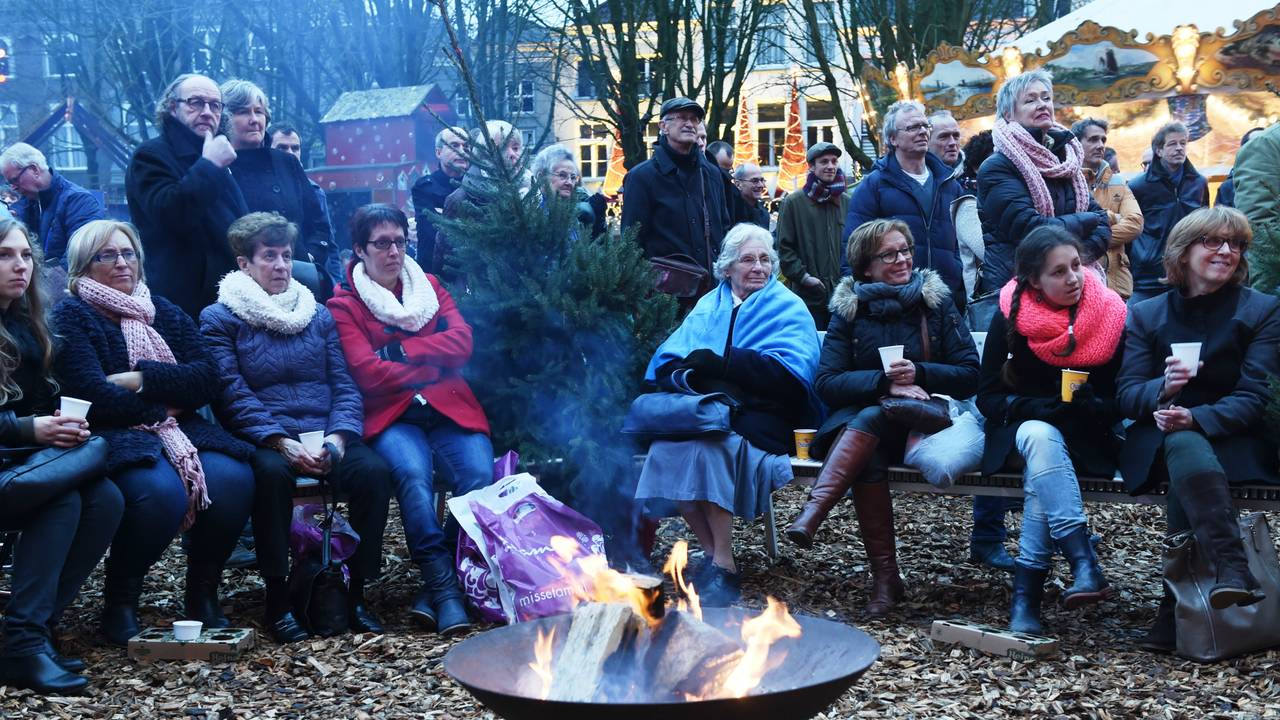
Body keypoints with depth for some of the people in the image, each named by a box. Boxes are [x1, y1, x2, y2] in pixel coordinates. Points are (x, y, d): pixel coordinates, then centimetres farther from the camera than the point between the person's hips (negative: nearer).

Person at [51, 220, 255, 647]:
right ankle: (119, 602, -12)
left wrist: (142, 379, -10)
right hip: (113, 438, -5)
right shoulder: (71, 318, 2)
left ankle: (203, 593, -5)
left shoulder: (164, 313, 17)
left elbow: (207, 379, 2)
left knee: (232, 479, -25)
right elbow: (95, 397, -13)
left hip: (177, 431, 5)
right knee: (162, 491, -35)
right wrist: (164, 406, -4)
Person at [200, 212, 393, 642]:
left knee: (373, 470, -27)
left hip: (325, 436, 3)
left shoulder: (318, 315, 20)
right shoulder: (219, 319, 7)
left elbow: (344, 383, 11)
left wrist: (339, 435, -10)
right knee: (272, 474, -38)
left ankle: (357, 592, -16)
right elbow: (233, 395, -5)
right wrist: (282, 442, -20)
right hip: (263, 440, -3)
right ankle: (277, 598, -24)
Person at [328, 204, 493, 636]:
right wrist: (432, 366, -2)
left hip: (448, 407, 3)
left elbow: (462, 342, 3)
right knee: (413, 474, -35)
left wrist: (399, 350, -5)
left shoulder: (429, 286, 20)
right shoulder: (344, 305, 7)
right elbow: (368, 373, -8)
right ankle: (444, 589, -30)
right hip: (391, 416, -3)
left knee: (479, 475, -27)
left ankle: (435, 587, -15)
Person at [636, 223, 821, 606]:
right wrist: (696, 376, -16)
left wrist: (718, 363, -16)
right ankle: (712, 553, -18)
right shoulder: (710, 305, 21)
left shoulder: (788, 308, 9)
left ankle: (724, 566, -25)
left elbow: (789, 373, -10)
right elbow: (665, 363, 8)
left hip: (761, 416, -4)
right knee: (666, 444, -28)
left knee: (708, 447, -34)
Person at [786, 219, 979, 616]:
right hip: (856, 417, 1)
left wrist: (918, 373, -14)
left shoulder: (936, 301, 8)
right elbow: (827, 382, -2)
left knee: (870, 419, -34)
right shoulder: (850, 308, 8)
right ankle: (885, 577, -33)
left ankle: (812, 513, -47)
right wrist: (885, 382, -16)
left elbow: (970, 375, 3)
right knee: (868, 458, -34)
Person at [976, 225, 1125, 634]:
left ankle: (1027, 585, -35)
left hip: (1085, 441, 0)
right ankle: (1084, 564, -44)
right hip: (1021, 429, 0)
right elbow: (988, 397, -4)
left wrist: (1089, 407, -21)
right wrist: (1043, 409, -19)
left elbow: (1119, 403, 1)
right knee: (1041, 439, -36)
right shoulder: (1010, 317, -6)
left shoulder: (1110, 316, -4)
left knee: (1043, 462, -34)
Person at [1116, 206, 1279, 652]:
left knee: (1187, 444, -35)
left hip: (1235, 441, -1)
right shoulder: (1146, 315, 10)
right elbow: (1126, 394, 2)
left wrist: (1196, 418, -25)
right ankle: (1233, 568, -46)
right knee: (1185, 448, -36)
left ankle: (1174, 613, -34)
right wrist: (1163, 388, -23)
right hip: (1160, 441, 1)